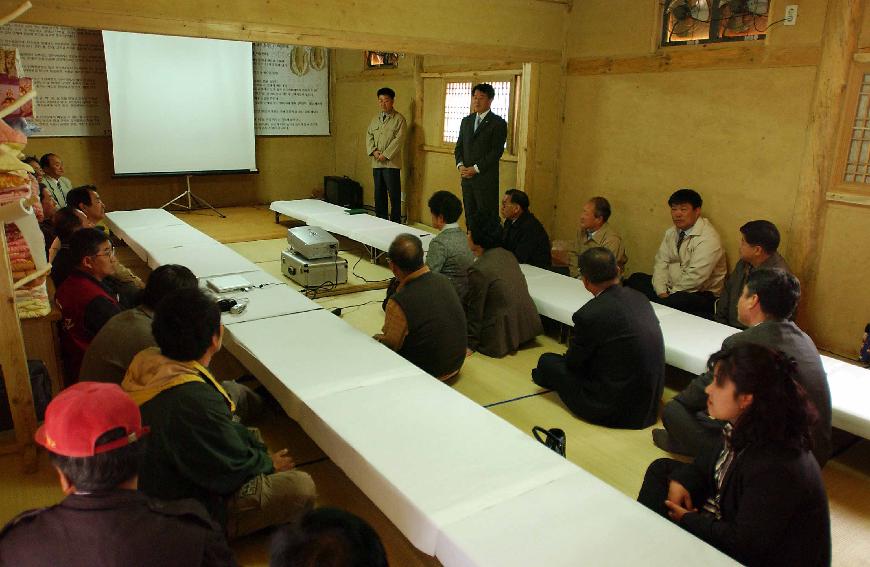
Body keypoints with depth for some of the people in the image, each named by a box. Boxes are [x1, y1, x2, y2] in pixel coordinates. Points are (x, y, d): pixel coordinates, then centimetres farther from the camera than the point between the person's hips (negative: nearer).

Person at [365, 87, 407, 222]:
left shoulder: (399, 119, -2)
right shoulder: (375, 120, 18)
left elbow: (399, 140, -10)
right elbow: (369, 136, 14)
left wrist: (385, 154, -15)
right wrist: (373, 151, -5)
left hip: (391, 163, -6)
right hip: (376, 163, 6)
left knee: (394, 195, -3)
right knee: (379, 194, 10)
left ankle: (395, 223, 3)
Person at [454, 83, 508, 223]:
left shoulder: (498, 123, -4)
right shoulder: (466, 121, 16)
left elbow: (497, 151, -11)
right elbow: (459, 146, 15)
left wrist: (476, 168, -15)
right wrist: (460, 165, -3)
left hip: (486, 180, -6)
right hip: (467, 178, 6)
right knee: (470, 216, 9)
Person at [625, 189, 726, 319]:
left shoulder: (708, 238, -17)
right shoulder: (671, 232, 9)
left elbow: (695, 277, -24)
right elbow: (661, 262, 3)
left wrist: (669, 295, -18)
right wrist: (661, 292, -12)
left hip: (700, 293, -8)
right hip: (670, 287, 8)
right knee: (635, 279, -5)